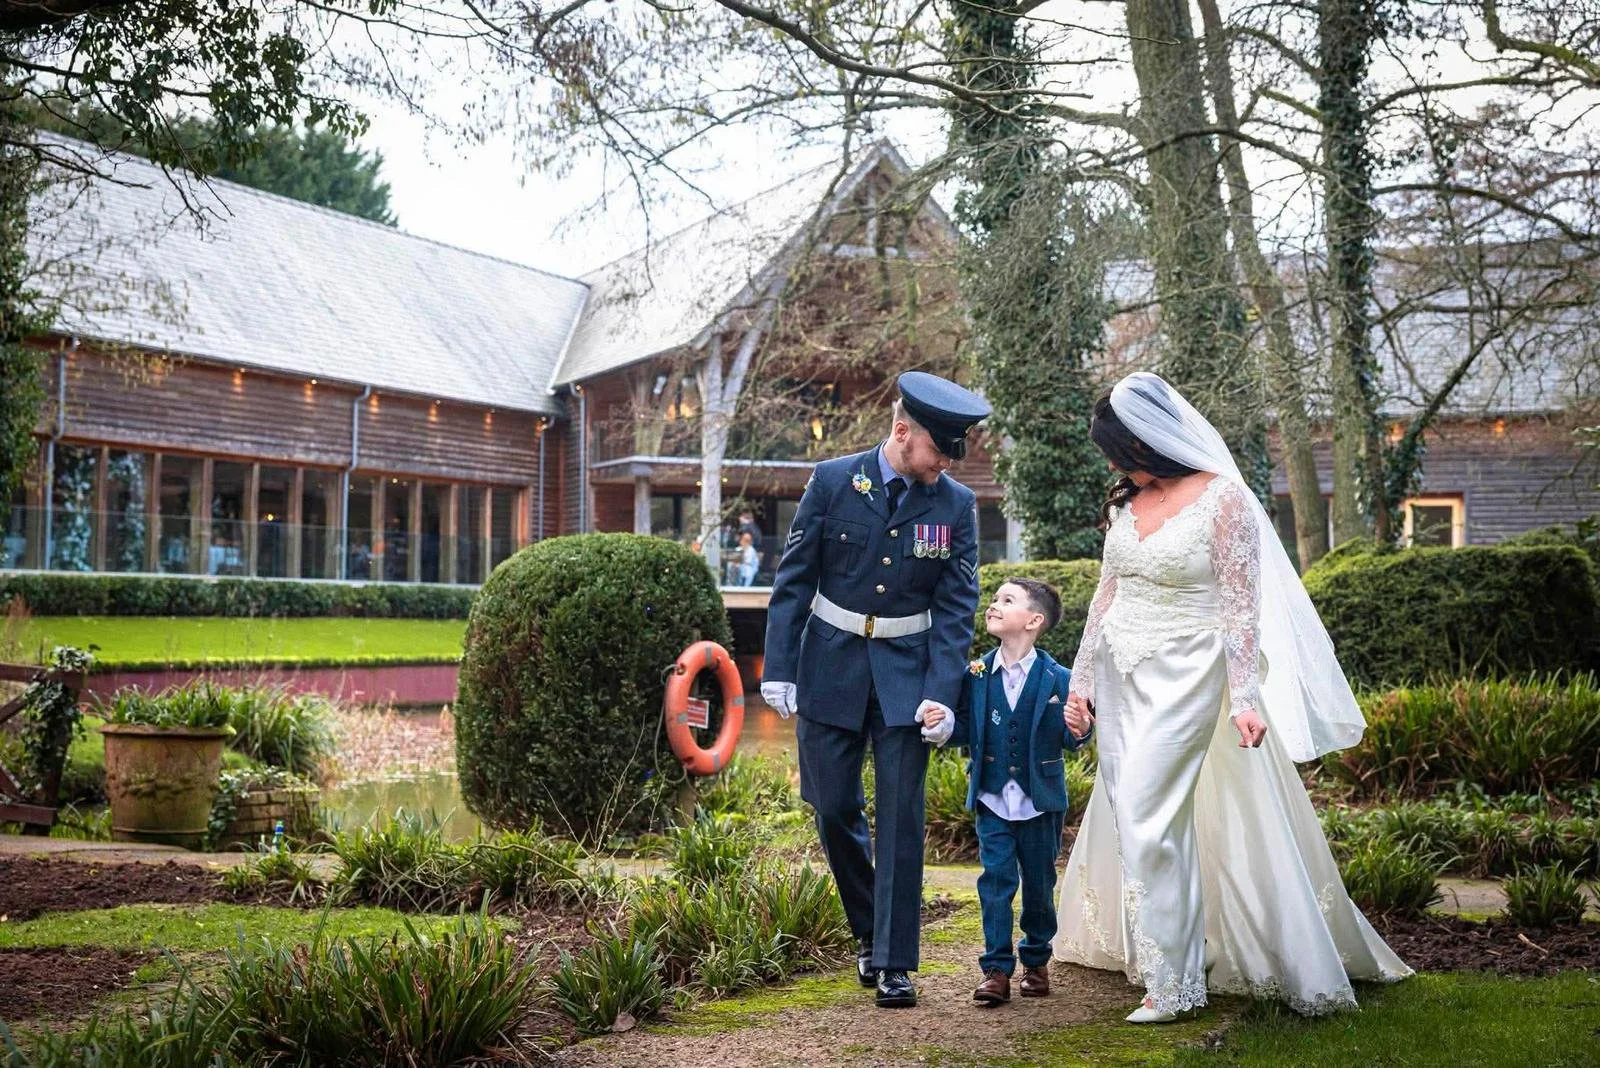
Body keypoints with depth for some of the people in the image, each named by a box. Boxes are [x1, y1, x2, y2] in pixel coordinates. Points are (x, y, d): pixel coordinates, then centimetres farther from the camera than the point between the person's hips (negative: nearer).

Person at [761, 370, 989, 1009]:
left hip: (908, 673, 0)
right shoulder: (833, 482, -6)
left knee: (900, 818, -1)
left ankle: (894, 963, 7)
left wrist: (941, 694, -13)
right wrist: (779, 667, -7)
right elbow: (794, 579, -2)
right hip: (831, 665, 0)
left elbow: (956, 605, -4)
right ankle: (868, 932, 27)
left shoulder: (956, 504, -3)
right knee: (833, 809, 6)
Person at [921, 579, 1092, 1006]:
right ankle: (997, 968, 4)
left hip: (1041, 802, -1)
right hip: (993, 800, 1)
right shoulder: (977, 674, -1)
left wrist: (1078, 730, -29)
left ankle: (1036, 960, 30)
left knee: (1039, 883, 12)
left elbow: (1066, 738, -7)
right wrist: (944, 722, -20)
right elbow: (968, 730, -1)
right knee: (996, 880, -1)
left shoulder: (1057, 678, -9)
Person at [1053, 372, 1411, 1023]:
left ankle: (1173, 981, -3)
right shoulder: (1126, 500, 8)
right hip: (1121, 676, 7)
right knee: (1125, 816, 9)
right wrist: (1083, 674, 12)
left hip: (1184, 676, -7)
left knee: (1148, 817, -12)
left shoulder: (1222, 498, -12)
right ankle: (1151, 944, 25)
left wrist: (1244, 697, -16)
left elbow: (1241, 606, -12)